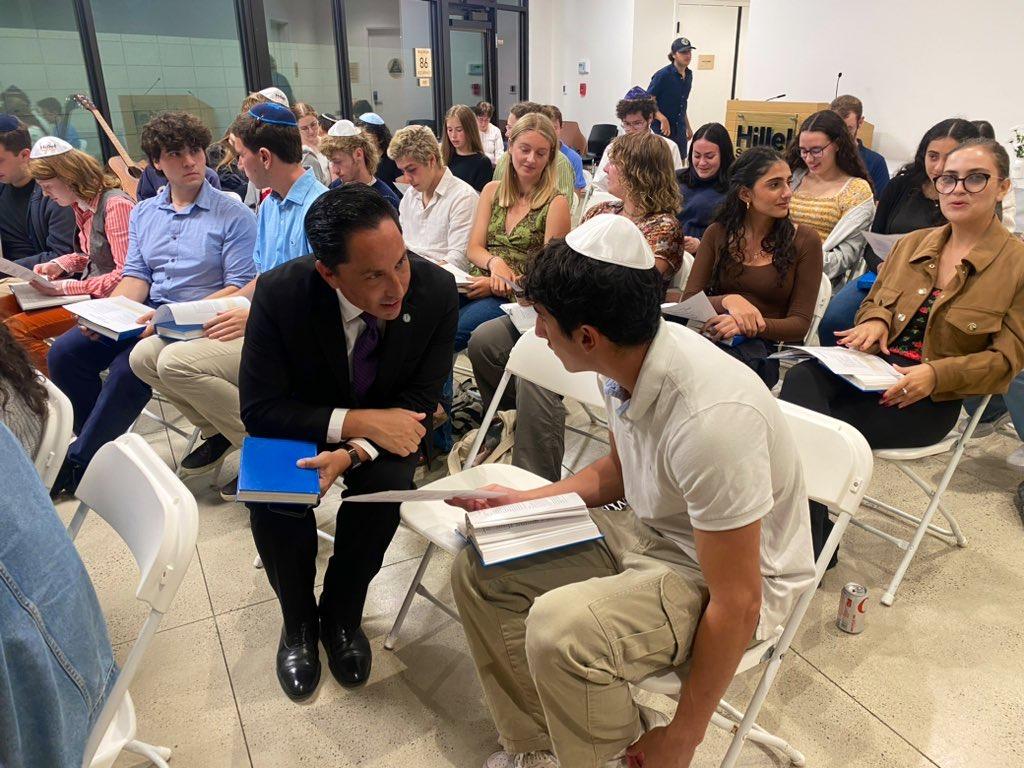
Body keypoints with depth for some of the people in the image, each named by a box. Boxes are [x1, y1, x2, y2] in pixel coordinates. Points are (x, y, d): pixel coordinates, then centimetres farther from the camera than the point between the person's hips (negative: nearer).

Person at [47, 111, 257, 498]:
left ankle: (79, 463, -5)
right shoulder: (143, 213, 14)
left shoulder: (233, 215, -6)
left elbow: (239, 288, -13)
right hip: (145, 312, 7)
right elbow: (136, 276, 12)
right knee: (65, 352, -9)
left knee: (129, 369, -27)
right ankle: (97, 444, 9)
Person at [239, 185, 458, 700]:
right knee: (273, 498, -28)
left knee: (386, 485, -30)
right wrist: (357, 422, -32)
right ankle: (298, 622, 2)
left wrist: (354, 453, -33)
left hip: (383, 425, 1)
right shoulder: (279, 293, -27)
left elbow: (419, 402, -16)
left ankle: (342, 615, -1)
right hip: (300, 424, 0)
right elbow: (259, 409, -20)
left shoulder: (436, 289, -24)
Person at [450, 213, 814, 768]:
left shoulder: (708, 417, -34)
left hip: (732, 577, -7)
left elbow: (737, 605, -25)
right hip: (650, 533, 8)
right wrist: (524, 502, 4)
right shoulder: (627, 360, -9)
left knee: (559, 629, -33)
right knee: (478, 569, 0)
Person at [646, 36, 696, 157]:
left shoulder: (689, 75, 10)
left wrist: (688, 127, 24)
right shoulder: (662, 75, -11)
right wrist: (662, 119, -24)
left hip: (680, 131, 7)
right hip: (662, 130, -7)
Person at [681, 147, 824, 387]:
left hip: (769, 350, -1)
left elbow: (799, 324, -1)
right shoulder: (717, 233, 10)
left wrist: (750, 327, -21)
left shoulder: (804, 241, 4)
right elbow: (688, 301, 3)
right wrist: (728, 301, -19)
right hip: (713, 338, 2)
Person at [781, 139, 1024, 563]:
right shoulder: (912, 243, 14)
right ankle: (805, 534, -26)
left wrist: (936, 374, -20)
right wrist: (874, 321, -3)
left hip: (931, 399, -5)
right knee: (801, 377, -29)